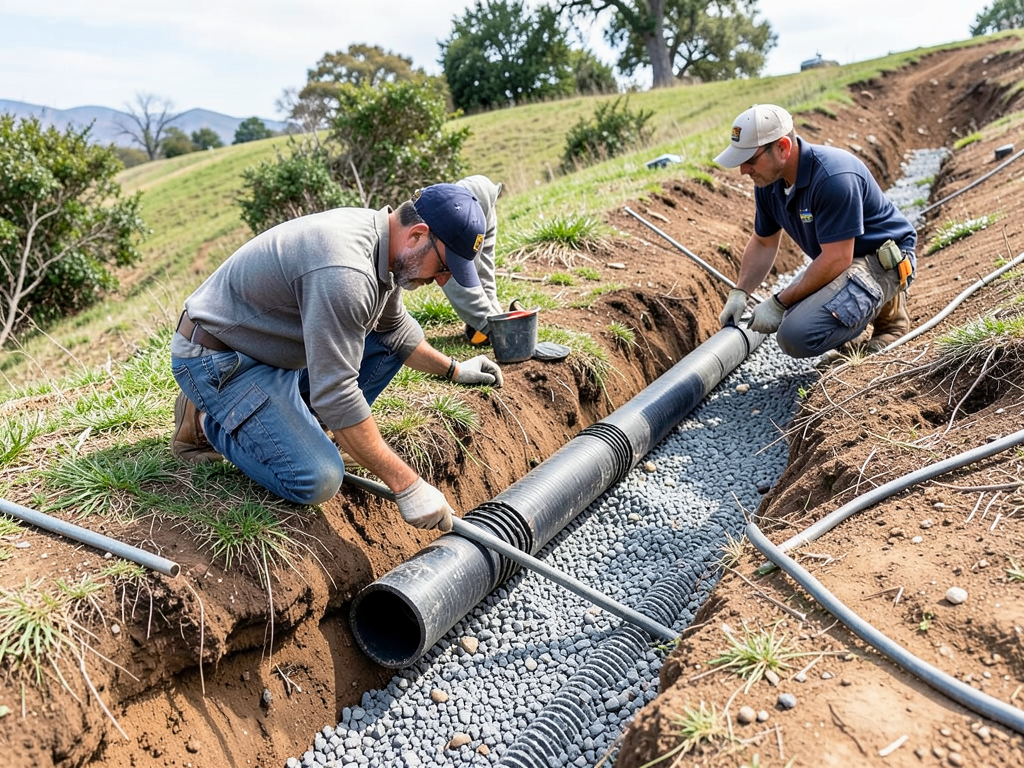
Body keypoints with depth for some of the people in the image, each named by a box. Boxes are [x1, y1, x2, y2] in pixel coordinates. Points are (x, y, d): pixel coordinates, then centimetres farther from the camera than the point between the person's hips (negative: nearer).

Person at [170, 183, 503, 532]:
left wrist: (453, 369, 15)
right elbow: (335, 394, -33)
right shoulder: (345, 272, -33)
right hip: (217, 360, -9)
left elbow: (394, 328, 17)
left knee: (396, 338, 7)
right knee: (317, 480, -22)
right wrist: (407, 485, -30)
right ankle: (206, 421, 2)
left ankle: (300, 424, 8)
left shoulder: (382, 241, -2)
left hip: (272, 343, 9)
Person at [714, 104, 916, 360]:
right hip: (837, 258, 9)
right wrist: (739, 292, -3)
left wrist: (779, 303, -25)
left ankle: (886, 309, -3)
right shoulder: (768, 181, -4)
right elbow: (763, 243, 11)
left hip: (882, 261, -9)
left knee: (798, 335, -27)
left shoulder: (833, 177, -31)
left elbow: (837, 259, -30)